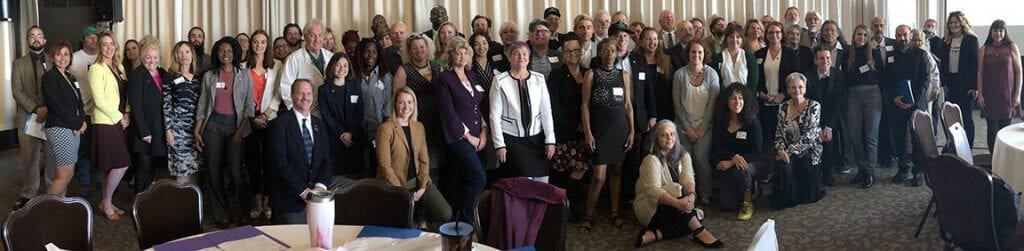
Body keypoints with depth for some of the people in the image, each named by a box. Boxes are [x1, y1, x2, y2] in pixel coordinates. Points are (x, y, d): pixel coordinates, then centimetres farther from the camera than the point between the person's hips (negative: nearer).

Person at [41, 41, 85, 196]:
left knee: (65, 174, 7)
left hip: (74, 129, 8)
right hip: (59, 129, -8)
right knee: (66, 175, -10)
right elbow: (57, 105, -13)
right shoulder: (49, 77, -7)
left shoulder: (71, 78, 17)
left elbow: (79, 102, 17)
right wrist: (77, 124, -10)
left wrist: (82, 121, -1)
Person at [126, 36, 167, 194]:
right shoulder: (136, 75, -7)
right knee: (143, 167, -2)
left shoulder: (163, 74, 13)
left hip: (160, 130, 6)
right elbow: (136, 106, -12)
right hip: (144, 129, -6)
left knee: (151, 167, 10)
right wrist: (144, 131, -17)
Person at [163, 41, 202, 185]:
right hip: (178, 127, -4)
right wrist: (168, 130, -9)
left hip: (195, 127, 4)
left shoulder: (198, 77, 12)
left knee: (193, 169, 4)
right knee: (182, 169, -5)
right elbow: (166, 105, -2)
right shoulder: (171, 77, 1)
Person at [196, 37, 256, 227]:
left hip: (236, 125, -2)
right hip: (213, 125, 2)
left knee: (236, 171, -9)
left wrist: (241, 130, -8)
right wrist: (197, 131, 4)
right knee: (214, 171, 2)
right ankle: (221, 214, 13)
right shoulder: (209, 76, 9)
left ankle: (243, 213, 4)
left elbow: (249, 106, 2)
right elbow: (202, 106, 10)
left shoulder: (244, 76, 4)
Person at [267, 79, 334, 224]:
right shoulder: (280, 124, -6)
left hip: (316, 198, 5)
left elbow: (326, 159, 9)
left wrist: (321, 186, -10)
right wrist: (303, 191, -18)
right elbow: (280, 163, -14)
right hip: (290, 199, -5)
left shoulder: (319, 125, 13)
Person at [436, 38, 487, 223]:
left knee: (466, 181, 5)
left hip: (477, 137, 6)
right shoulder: (445, 78, -4)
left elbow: (482, 107, 17)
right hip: (458, 137, -6)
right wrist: (468, 136, -10)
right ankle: (466, 220, -5)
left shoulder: (473, 77, 16)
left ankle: (461, 218, 14)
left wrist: (483, 132, 2)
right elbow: (448, 112, -10)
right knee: (479, 178, -16)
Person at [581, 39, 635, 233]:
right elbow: (585, 104, -2)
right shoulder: (591, 74, 1)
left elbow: (628, 104, 11)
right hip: (599, 128, -3)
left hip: (620, 128, 3)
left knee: (616, 171, 7)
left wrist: (632, 130, 4)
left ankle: (615, 213, 17)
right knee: (599, 176, -8)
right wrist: (587, 132, -9)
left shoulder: (624, 75, 9)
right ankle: (589, 216, 4)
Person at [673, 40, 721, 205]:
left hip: (705, 126, -1)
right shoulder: (679, 74, -1)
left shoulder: (711, 74, -2)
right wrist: (688, 128, -4)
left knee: (701, 159, -13)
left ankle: (705, 194, 5)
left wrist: (702, 128, -8)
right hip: (684, 126, 1)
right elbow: (677, 104, 0)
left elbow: (713, 104, -3)